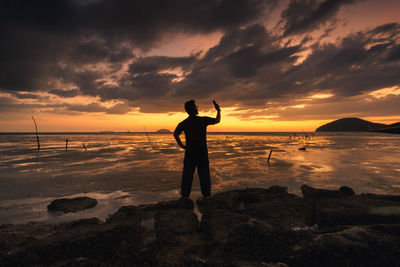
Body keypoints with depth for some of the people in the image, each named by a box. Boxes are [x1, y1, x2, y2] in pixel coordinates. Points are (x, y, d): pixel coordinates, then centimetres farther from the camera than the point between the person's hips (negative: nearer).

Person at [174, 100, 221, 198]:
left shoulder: (184, 123, 1)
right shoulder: (203, 120, -7)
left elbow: (175, 134, -8)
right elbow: (217, 120, 5)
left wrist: (181, 145, 0)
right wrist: (218, 110, 19)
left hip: (189, 153, 2)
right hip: (202, 152, -2)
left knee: (187, 175, 9)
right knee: (204, 175, 8)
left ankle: (185, 196, 14)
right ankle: (206, 195, 16)